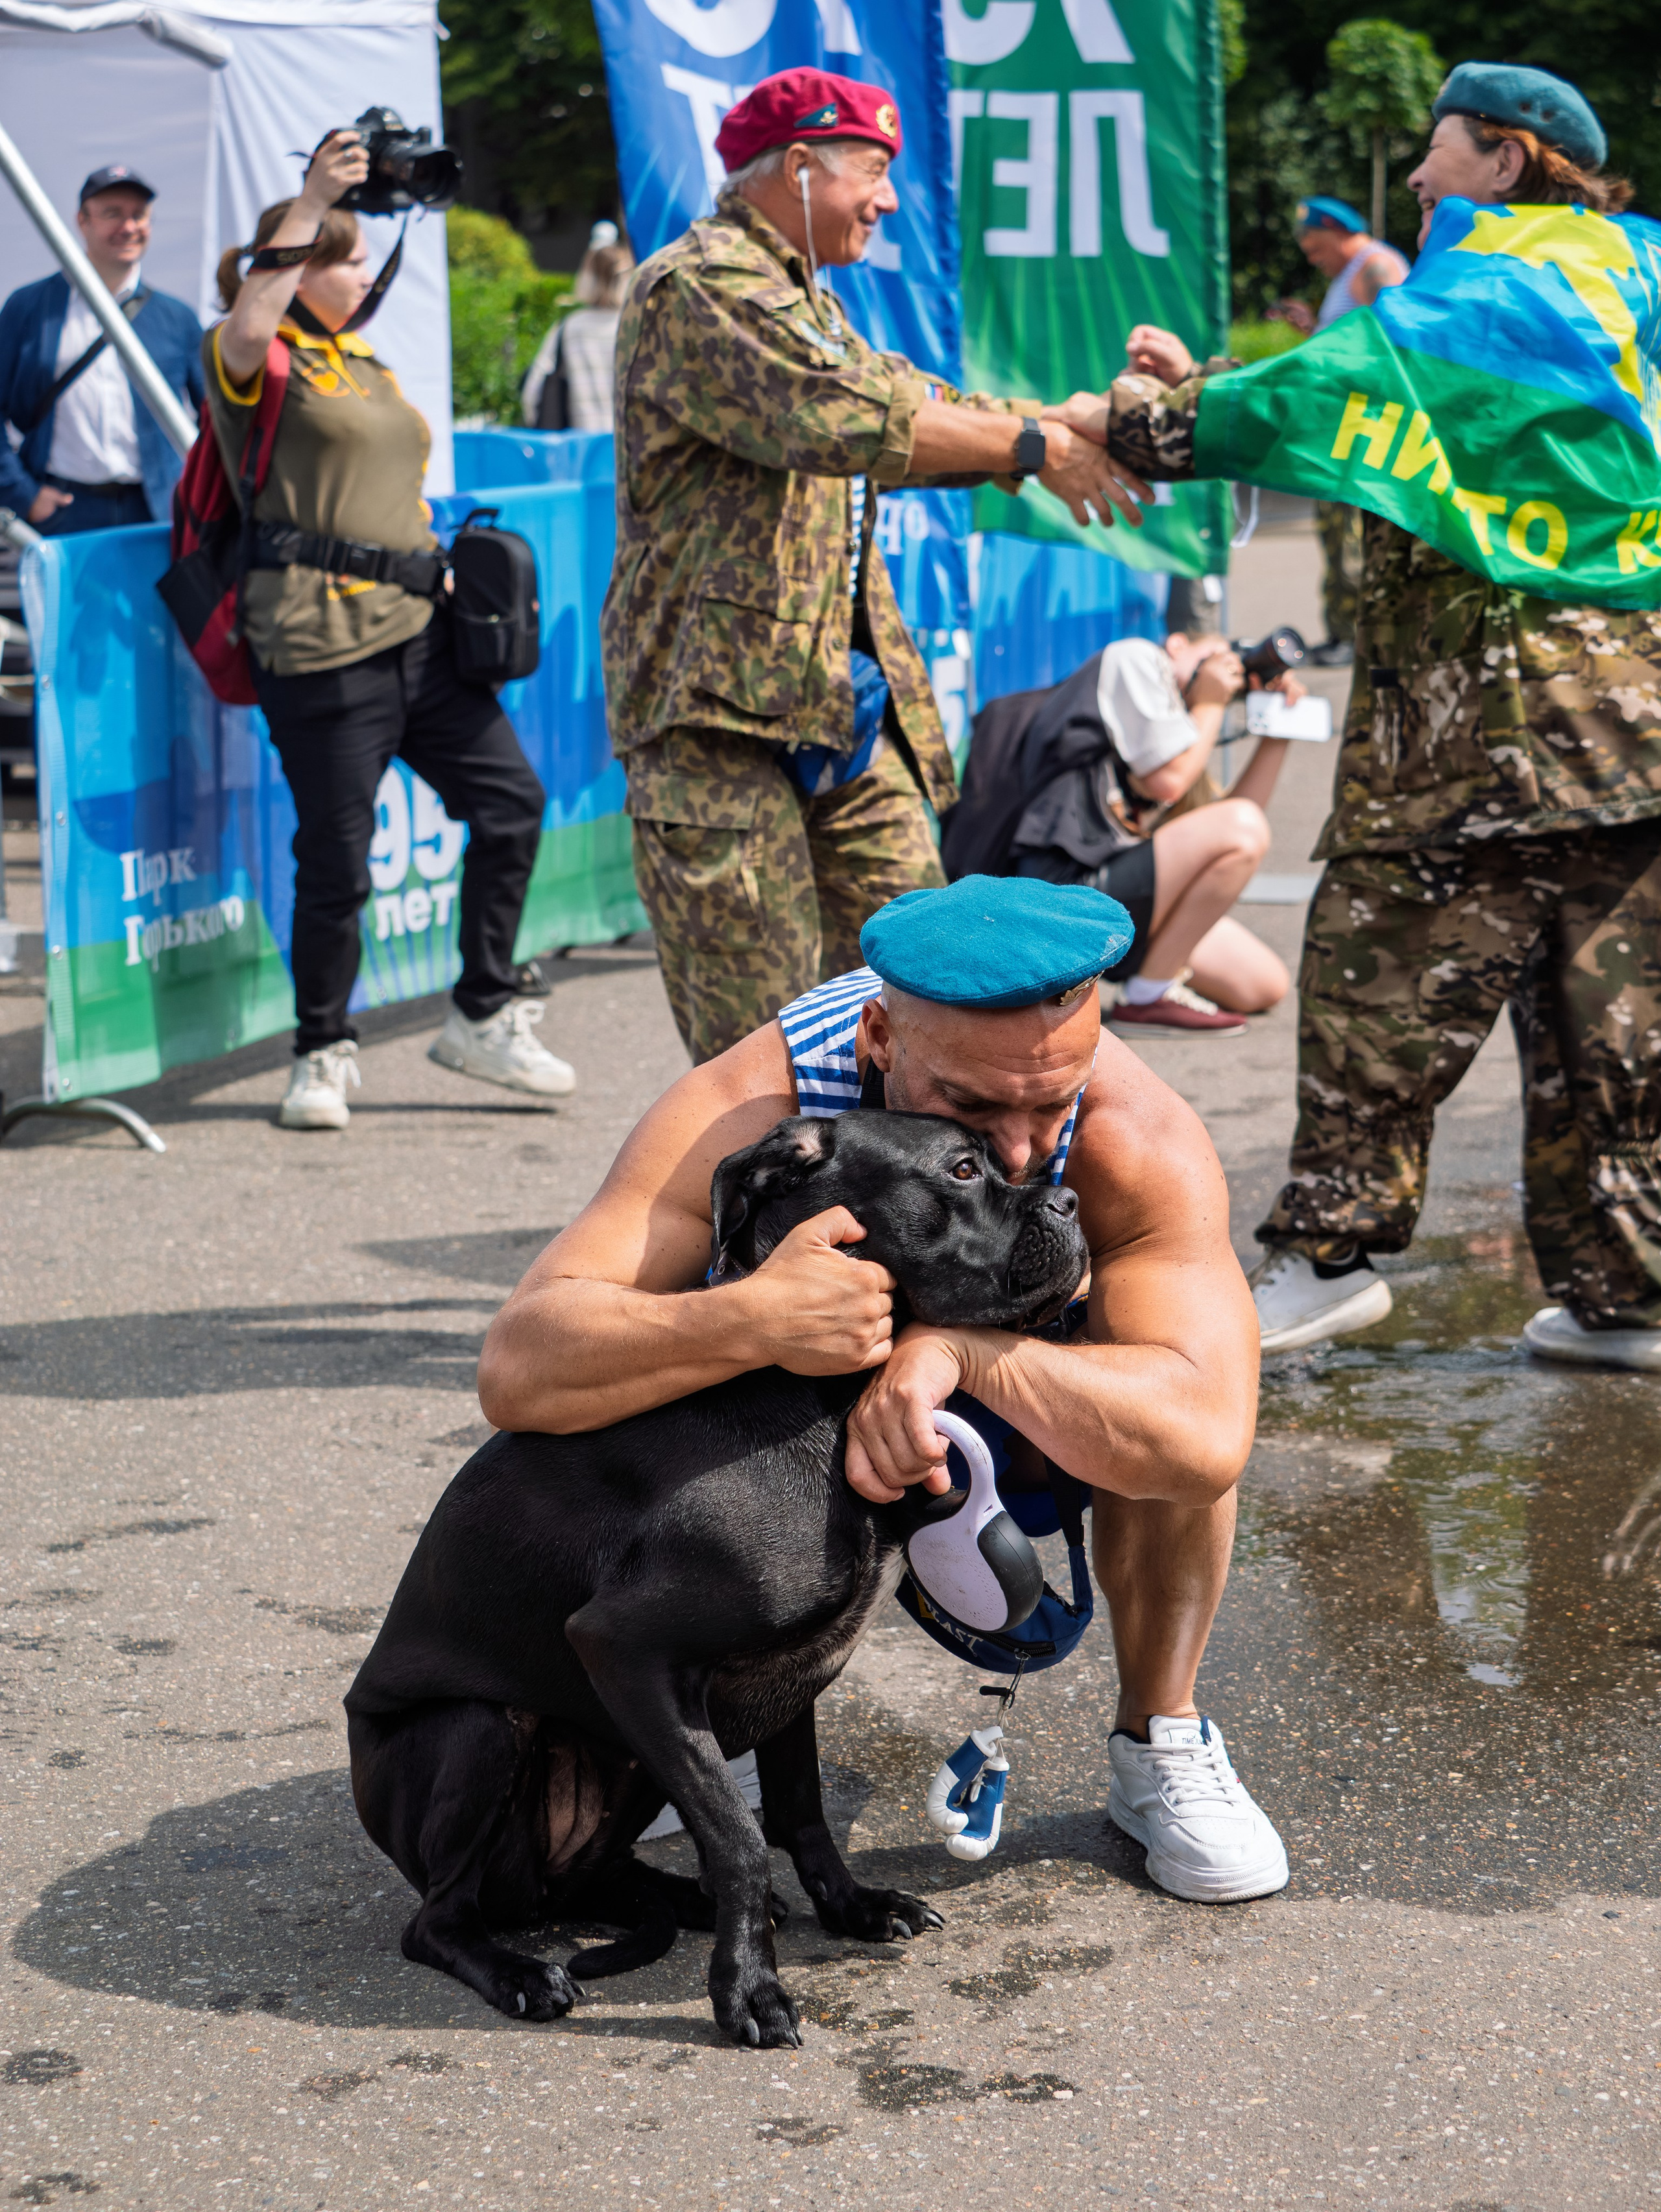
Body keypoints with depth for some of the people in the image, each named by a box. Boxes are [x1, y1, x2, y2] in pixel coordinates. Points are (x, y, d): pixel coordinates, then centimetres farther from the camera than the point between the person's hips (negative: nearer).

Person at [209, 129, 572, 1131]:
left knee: (510, 798, 4)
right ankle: (323, 1055, 14)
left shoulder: (366, 359, 22)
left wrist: (447, 573, 17)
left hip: (416, 627, 8)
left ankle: (484, 1018, 16)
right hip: (321, 642, -8)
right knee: (337, 859, -3)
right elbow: (248, 325, -29)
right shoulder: (261, 366, -4)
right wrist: (310, 201, -26)